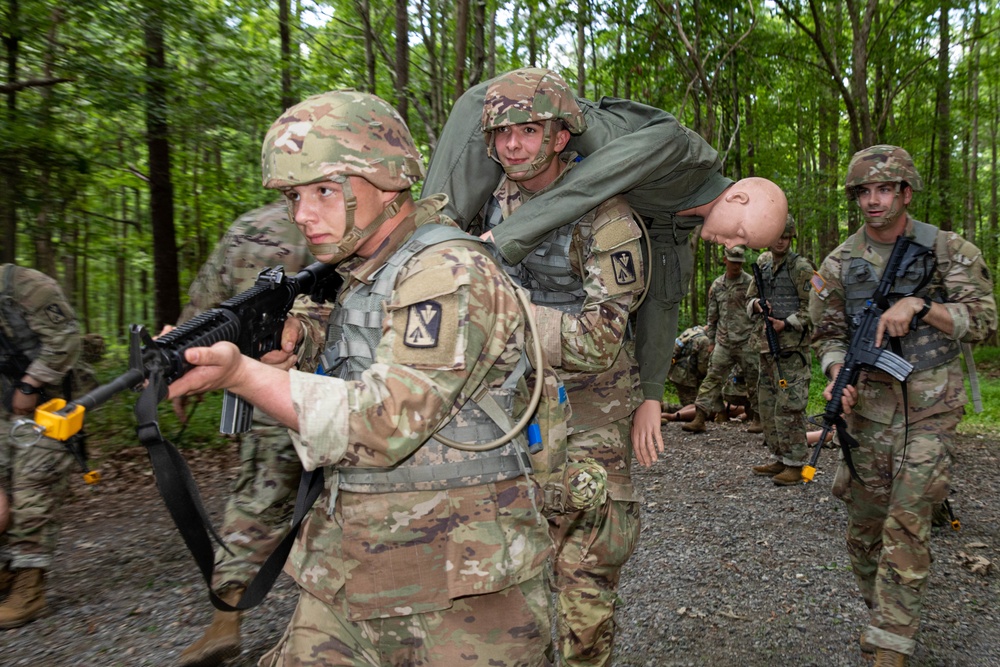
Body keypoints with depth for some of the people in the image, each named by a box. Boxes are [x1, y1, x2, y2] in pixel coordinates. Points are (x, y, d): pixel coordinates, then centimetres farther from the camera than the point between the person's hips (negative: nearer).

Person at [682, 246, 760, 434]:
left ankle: (757, 419, 19)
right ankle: (700, 420, -2)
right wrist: (711, 340, 14)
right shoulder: (717, 286, 9)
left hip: (747, 342, -3)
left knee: (753, 381, 5)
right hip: (723, 344, 3)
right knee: (712, 379, -1)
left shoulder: (751, 283, -3)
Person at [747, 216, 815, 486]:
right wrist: (756, 305, -3)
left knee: (788, 406, -9)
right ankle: (778, 458, 23)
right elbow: (750, 297, 19)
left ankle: (795, 464, 0)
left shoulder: (802, 267, -7)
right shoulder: (762, 263, 13)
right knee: (767, 404, 12)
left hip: (792, 346, -7)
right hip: (767, 345, 8)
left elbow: (812, 308, -9)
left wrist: (786, 324, -20)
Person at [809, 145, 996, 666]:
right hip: (868, 409, 3)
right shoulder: (840, 264, 5)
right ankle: (878, 611, 33)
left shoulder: (948, 250, 0)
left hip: (928, 411, -2)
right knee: (863, 525, 9)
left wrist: (918, 304, -18)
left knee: (907, 527, -7)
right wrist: (838, 377, -11)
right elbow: (828, 333, 8)